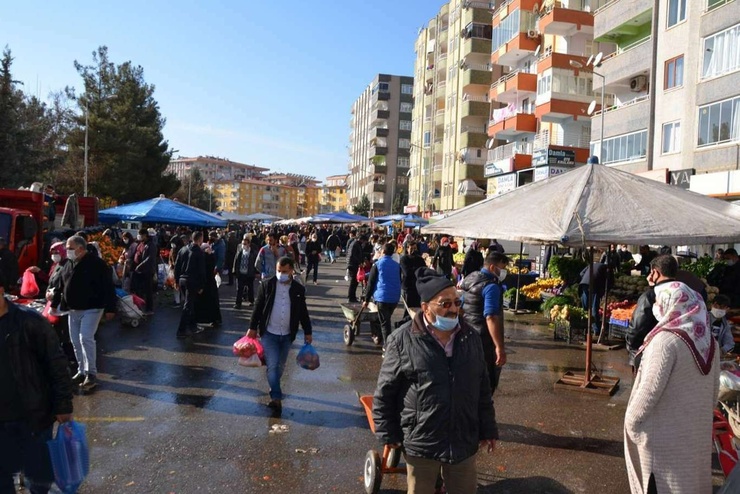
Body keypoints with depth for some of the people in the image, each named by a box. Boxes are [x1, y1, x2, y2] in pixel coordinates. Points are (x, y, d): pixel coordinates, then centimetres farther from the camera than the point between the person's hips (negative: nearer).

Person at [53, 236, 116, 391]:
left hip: (91, 309, -8)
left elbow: (108, 287, -15)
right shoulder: (68, 265, 9)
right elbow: (61, 287, 20)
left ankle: (91, 374, -7)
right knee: (76, 341, 11)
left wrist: (110, 308, -17)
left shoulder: (97, 264, -14)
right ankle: (82, 370, 24)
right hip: (73, 310, 8)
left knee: (86, 338, -15)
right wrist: (54, 304, 21)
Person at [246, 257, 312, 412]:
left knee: (280, 366, 15)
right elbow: (258, 307, -1)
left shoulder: (298, 289, -2)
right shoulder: (266, 284, -7)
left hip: (287, 335, 2)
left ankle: (274, 389, 36)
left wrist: (308, 332, 5)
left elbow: (303, 312, 5)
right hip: (269, 333, -2)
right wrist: (252, 327, -1)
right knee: (273, 365, -8)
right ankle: (276, 397, -2)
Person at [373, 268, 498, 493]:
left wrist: (487, 429, 11)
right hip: (420, 442, -4)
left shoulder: (470, 337, 0)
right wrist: (388, 433, -4)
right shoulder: (403, 340, -15)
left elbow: (482, 388, 9)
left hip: (464, 440, 4)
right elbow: (384, 392, -7)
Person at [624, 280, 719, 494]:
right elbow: (713, 387, 10)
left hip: (664, 429, -7)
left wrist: (631, 420, -11)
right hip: (697, 427, 7)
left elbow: (650, 388, -23)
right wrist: (704, 413, 23)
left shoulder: (666, 340, -25)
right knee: (690, 476, 22)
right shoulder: (707, 339, 1)